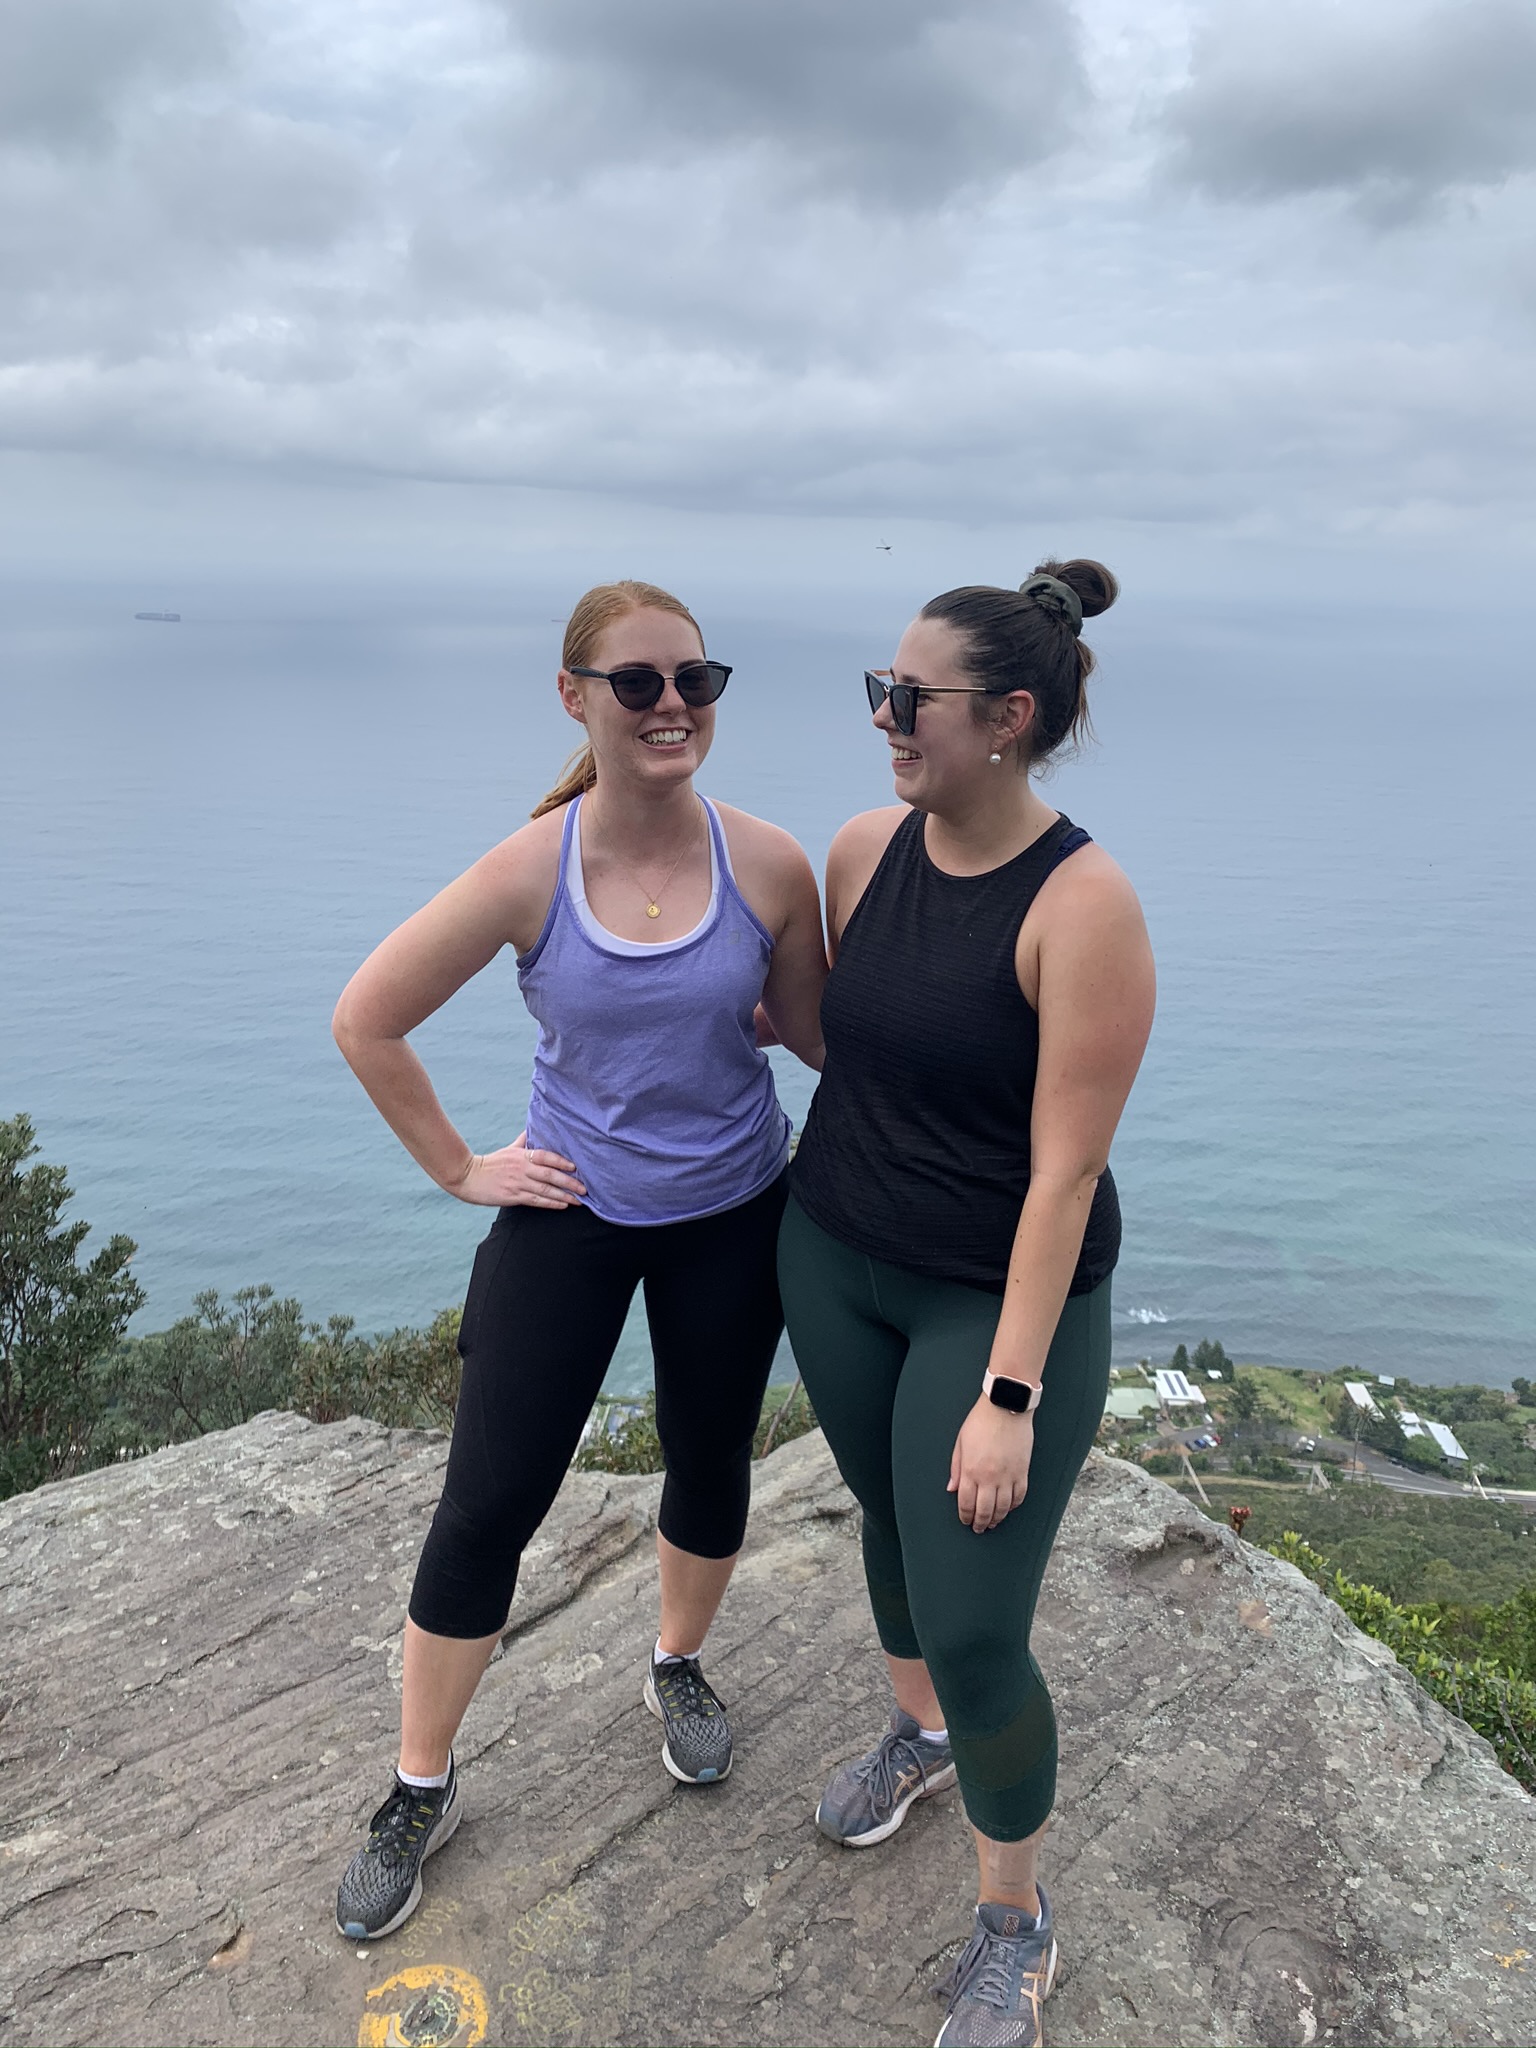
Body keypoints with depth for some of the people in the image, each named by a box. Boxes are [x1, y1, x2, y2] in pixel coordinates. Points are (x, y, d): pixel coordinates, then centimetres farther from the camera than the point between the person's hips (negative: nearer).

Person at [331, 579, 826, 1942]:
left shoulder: (768, 867, -13)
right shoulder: (529, 874, -16)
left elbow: (815, 1030, 3)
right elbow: (366, 1021, -6)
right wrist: (457, 1167, -4)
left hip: (730, 1217, 2)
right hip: (568, 1214, -1)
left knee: (710, 1471, 18)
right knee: (486, 1506, 3)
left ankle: (680, 1668, 51)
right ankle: (421, 1791, 27)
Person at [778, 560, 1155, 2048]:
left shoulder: (1085, 905, -24)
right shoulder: (863, 850, -5)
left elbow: (1066, 1168, -23)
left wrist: (1012, 1393, -21)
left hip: (1000, 1294, -6)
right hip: (833, 1254, 6)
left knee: (975, 1633, -1)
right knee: (890, 1510, 25)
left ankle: (1014, 1924, 27)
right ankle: (918, 1732, 55)